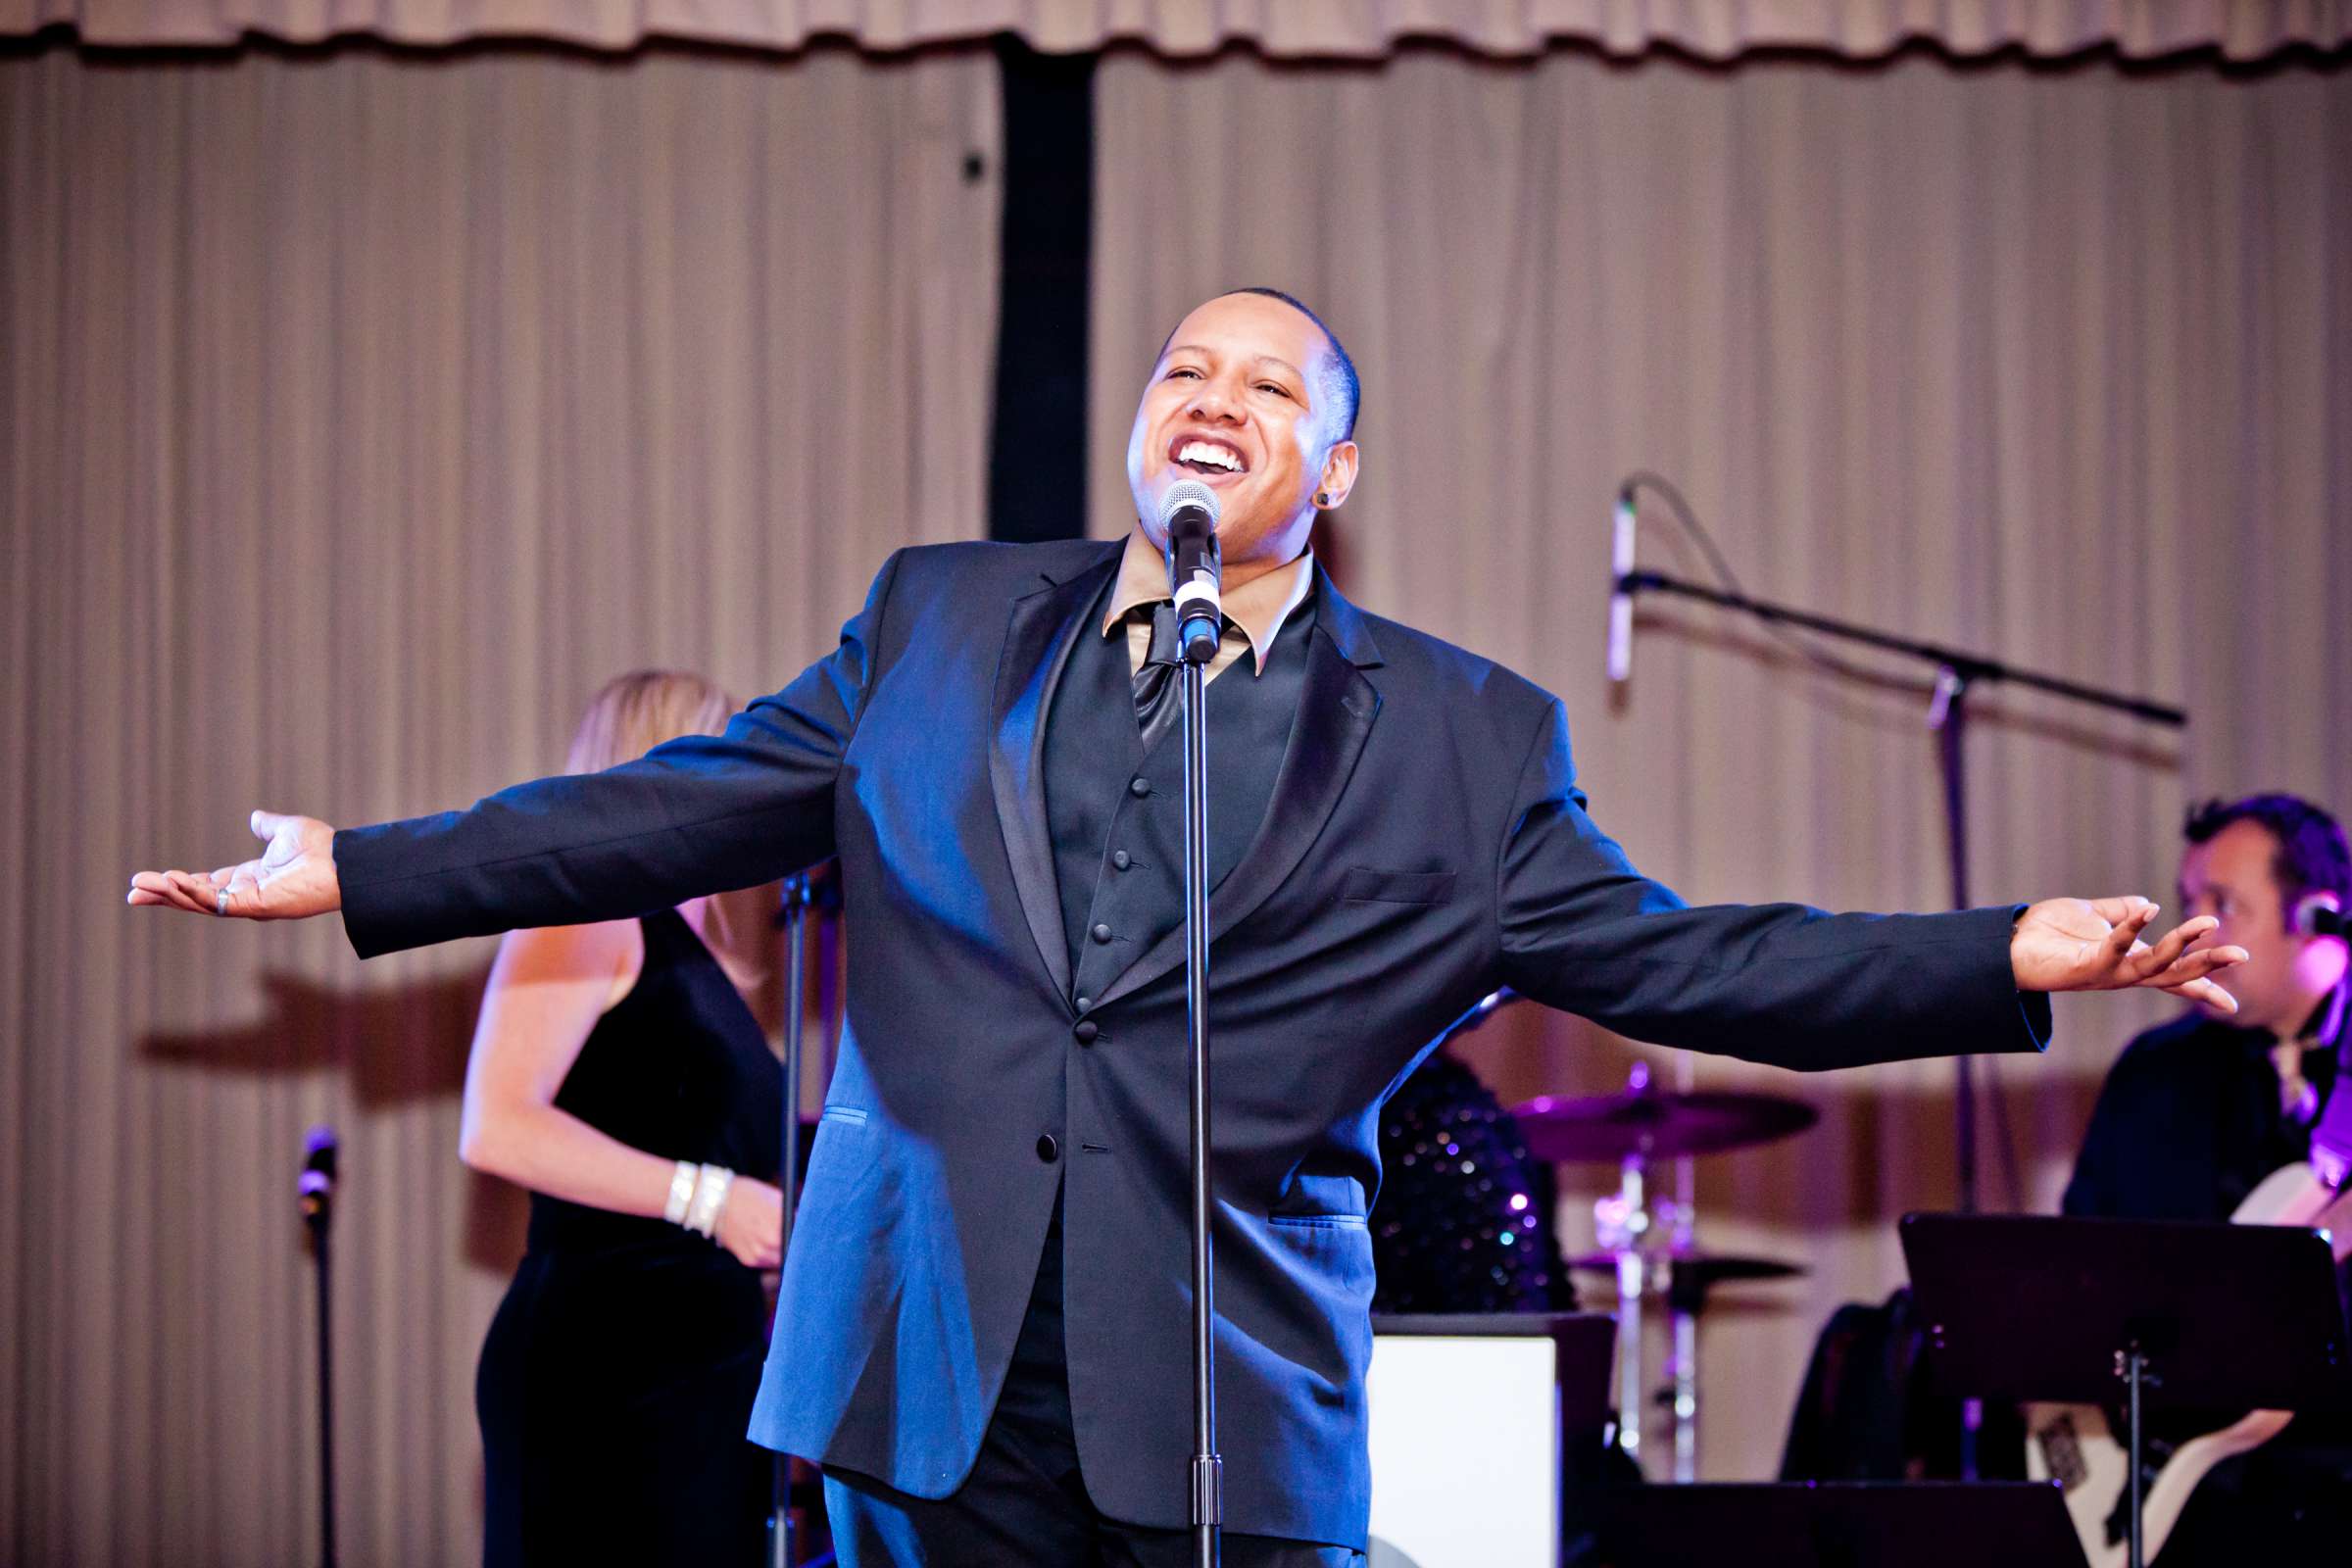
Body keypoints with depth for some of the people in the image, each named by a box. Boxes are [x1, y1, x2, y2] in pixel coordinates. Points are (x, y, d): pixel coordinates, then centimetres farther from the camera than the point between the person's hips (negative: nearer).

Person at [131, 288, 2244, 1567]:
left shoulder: (1458, 738, 9)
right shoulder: (943, 627, 14)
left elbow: (1675, 957, 5)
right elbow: (675, 812, 14)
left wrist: (2016, 959, -5)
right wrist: (355, 872, 9)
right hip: (934, 1365, 2)